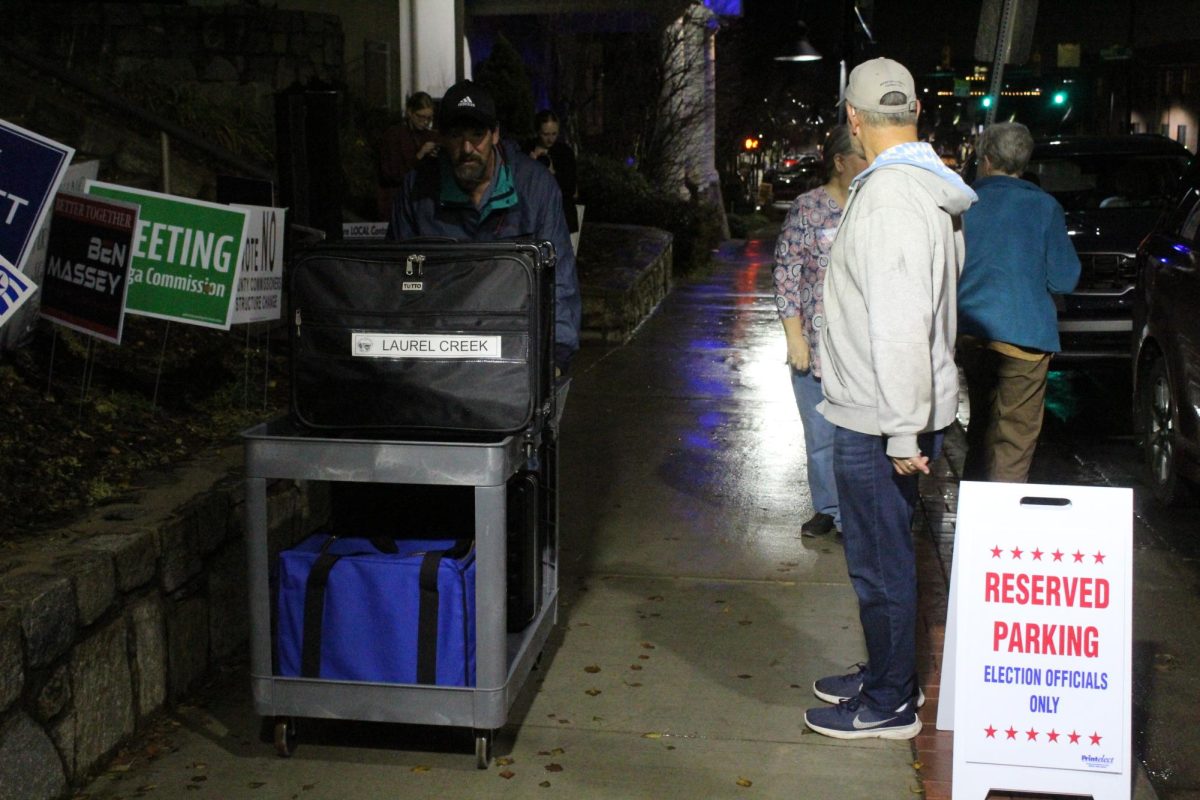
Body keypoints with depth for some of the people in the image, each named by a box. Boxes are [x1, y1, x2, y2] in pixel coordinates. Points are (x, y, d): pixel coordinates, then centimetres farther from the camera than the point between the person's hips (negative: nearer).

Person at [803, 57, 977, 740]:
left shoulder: (889, 198, -22)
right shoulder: (925, 189, 11)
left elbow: (901, 324, -27)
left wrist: (906, 431, -25)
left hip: (880, 422, -10)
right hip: (891, 414, 10)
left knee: (881, 562, 3)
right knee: (885, 555, 21)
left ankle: (888, 706, 18)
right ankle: (888, 675, 37)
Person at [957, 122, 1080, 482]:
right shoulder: (1044, 207, -6)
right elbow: (1064, 280, -4)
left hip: (970, 332, 4)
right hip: (1023, 334, -4)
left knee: (981, 424, 21)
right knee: (1015, 438, 2)